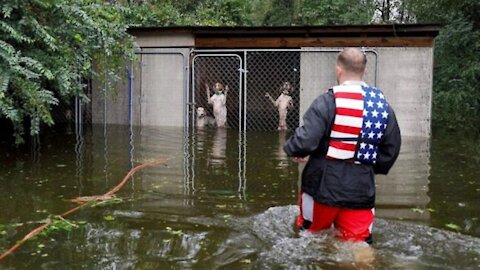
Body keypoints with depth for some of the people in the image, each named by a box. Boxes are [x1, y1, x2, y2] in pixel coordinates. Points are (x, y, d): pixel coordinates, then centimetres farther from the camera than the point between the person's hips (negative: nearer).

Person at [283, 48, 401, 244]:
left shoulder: (328, 101, -12)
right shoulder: (383, 106, 6)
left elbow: (305, 140, -20)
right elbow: (391, 149, 10)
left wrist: (291, 149, 2)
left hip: (324, 185, -3)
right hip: (362, 189, 4)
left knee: (309, 237, 19)